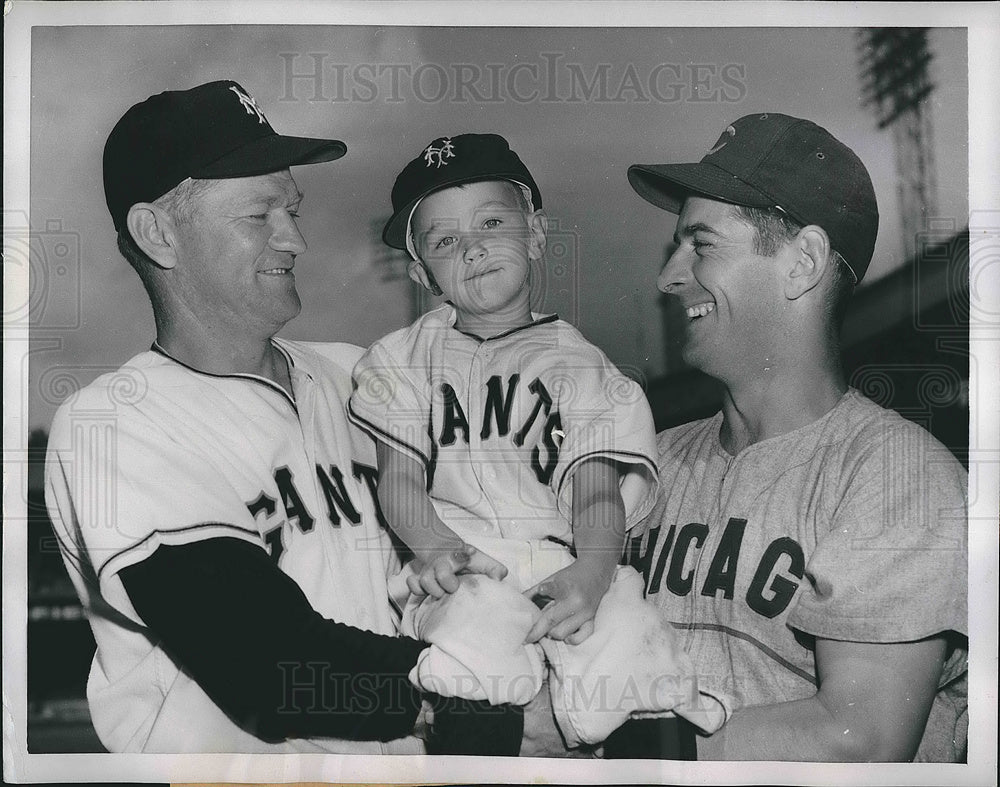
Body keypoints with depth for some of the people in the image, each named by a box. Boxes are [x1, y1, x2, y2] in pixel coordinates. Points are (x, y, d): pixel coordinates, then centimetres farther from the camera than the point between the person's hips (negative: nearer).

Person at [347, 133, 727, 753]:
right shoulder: (409, 359, 17)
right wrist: (435, 546, -14)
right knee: (475, 646, -35)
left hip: (567, 565, 0)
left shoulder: (579, 363, 12)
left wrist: (590, 574, -20)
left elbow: (598, 494, 2)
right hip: (462, 565, 0)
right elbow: (400, 479, 8)